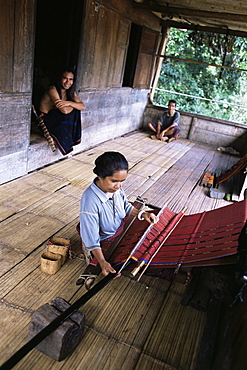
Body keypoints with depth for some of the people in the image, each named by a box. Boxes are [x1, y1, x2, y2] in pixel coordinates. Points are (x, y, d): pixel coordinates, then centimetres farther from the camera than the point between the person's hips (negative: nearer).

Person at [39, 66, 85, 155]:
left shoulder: (71, 92, 1)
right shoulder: (52, 89, -23)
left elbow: (83, 106, -12)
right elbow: (64, 110, -34)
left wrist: (69, 103, -30)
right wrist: (74, 104, -14)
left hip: (57, 118, 7)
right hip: (44, 119, -7)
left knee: (75, 111, -14)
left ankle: (73, 139, -4)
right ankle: (67, 145, -9)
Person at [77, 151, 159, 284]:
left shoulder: (116, 188, -15)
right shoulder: (90, 201, -38)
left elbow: (125, 206, 6)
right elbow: (91, 238, -33)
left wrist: (142, 214, -11)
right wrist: (102, 262, -43)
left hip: (121, 228, 7)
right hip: (104, 241, -7)